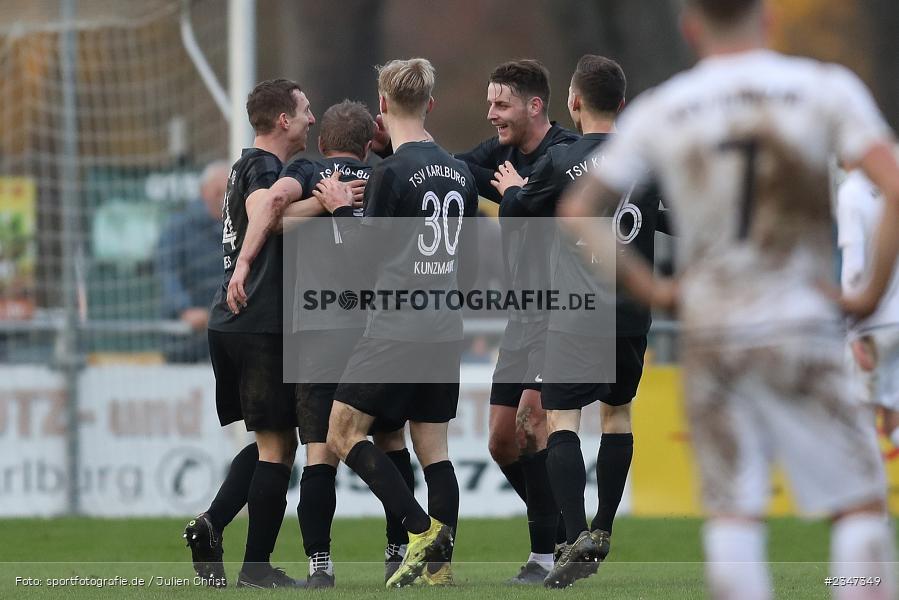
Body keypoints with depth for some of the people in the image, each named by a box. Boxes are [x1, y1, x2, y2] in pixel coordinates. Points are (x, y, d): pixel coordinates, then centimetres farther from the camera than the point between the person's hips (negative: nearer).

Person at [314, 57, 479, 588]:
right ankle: (439, 563, 3)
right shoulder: (459, 172, 11)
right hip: (446, 327, 7)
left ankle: (421, 532, -11)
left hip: (397, 327, -7)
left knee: (344, 433, -1)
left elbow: (371, 255, -8)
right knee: (433, 447, 9)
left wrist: (341, 210, 6)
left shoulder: (392, 172, -11)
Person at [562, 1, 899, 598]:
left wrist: (650, 289, 10)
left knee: (733, 510, 6)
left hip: (707, 330, 3)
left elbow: (578, 212, 8)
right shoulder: (827, 88, -2)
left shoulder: (658, 111, 5)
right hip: (799, 329, -2)